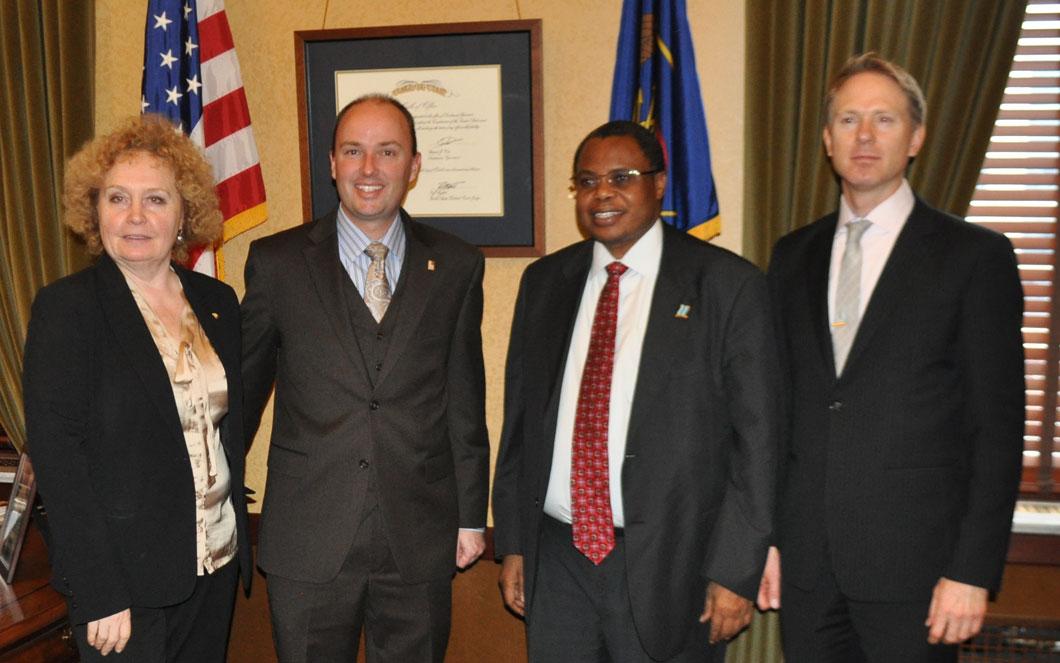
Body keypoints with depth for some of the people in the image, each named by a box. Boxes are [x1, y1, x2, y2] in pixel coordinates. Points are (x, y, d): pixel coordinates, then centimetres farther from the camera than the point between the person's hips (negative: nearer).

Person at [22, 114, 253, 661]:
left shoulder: (217, 302, 5)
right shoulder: (65, 307, -11)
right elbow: (56, 455, -15)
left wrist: (237, 530, 7)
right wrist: (100, 596, -17)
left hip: (217, 562, 5)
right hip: (126, 579, -5)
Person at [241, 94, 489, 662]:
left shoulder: (457, 266, 2)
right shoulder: (277, 262, -2)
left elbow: (465, 400, 5)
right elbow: (244, 385, 6)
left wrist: (471, 514, 6)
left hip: (421, 541, 1)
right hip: (308, 541, -1)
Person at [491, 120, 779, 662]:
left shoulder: (727, 284, -5)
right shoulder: (543, 282, 8)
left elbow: (756, 438, -6)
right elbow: (518, 419, 11)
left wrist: (735, 571, -9)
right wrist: (512, 542, 9)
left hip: (669, 565, -3)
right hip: (555, 561, 4)